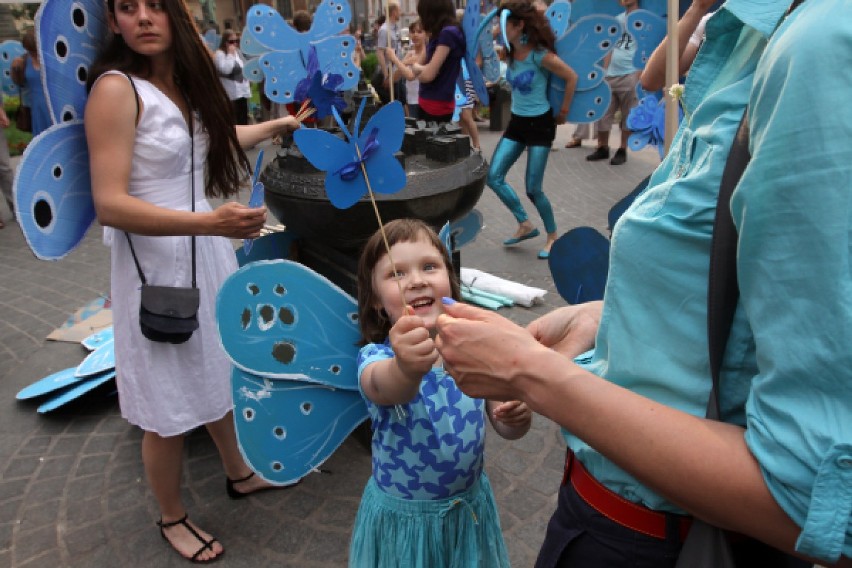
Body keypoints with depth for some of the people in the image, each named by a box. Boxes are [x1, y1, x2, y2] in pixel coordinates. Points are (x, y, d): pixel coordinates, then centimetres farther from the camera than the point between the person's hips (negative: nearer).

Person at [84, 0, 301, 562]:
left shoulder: (182, 80, 6)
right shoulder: (116, 88, -16)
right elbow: (110, 205, -21)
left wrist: (277, 125, 37)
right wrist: (210, 222, -31)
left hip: (209, 252, 7)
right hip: (157, 263, -7)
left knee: (222, 372, 21)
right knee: (171, 408, 7)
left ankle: (239, 472, 45)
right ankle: (173, 518, 32)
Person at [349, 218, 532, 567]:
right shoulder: (376, 355, -21)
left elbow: (504, 425, -2)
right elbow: (384, 388, -45)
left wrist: (516, 418, -24)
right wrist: (407, 368, -67)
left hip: (470, 506, 3)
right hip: (402, 516, -3)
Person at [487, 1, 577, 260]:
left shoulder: (539, 54, -19)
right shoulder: (510, 53, 0)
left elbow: (572, 77, -14)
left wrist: (564, 111, -6)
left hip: (540, 124, -7)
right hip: (516, 122, 7)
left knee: (533, 188, -5)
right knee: (493, 177, -2)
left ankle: (553, 236, 18)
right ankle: (525, 225, 14)